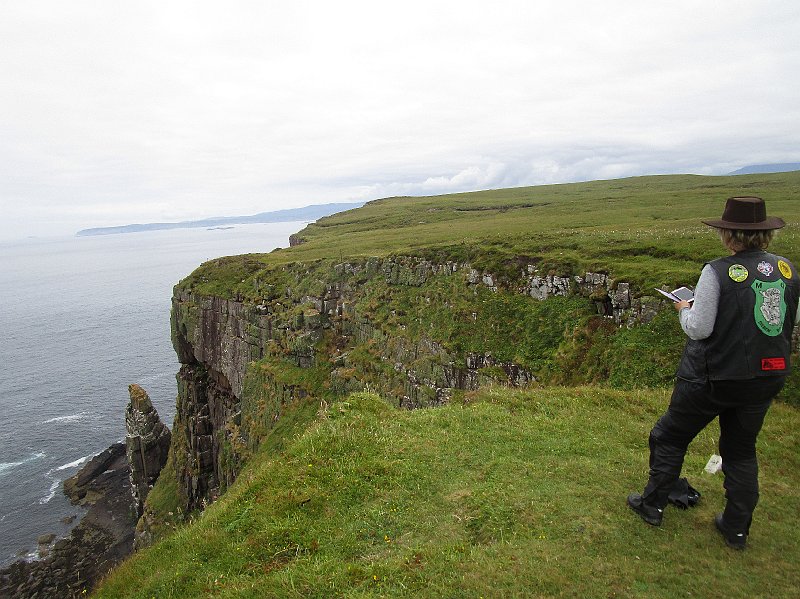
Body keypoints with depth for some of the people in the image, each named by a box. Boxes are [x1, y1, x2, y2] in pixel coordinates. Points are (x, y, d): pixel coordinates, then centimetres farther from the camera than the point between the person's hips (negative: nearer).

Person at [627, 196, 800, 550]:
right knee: (741, 450, 21)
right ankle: (737, 530, 31)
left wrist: (684, 309, 1)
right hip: (768, 377, 6)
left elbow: (698, 328, -18)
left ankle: (653, 505, 27)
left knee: (670, 437, 14)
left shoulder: (718, 272, -19)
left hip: (714, 377, -5)